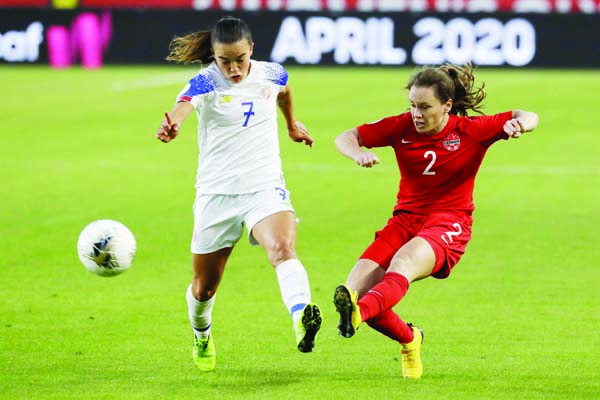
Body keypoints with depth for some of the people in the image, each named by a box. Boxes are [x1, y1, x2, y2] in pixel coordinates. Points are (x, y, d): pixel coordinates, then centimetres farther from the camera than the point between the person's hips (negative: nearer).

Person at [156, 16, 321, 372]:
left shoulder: (271, 75, -1)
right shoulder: (205, 82, -13)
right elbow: (182, 107, -37)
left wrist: (292, 124, 43)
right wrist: (170, 128, -60)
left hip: (266, 188, 1)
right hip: (217, 193, -1)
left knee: (283, 249, -31)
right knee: (204, 287, 12)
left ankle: (302, 317, -54)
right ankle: (202, 337, 43)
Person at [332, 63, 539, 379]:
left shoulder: (471, 131, -3)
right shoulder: (402, 127, 2)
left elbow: (527, 117, 0)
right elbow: (345, 138, 3)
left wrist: (520, 123, -25)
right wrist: (359, 154, -21)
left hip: (448, 223, -4)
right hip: (405, 219, 4)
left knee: (402, 263, -37)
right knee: (350, 292, -13)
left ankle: (357, 315, -66)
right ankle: (408, 340, 15)